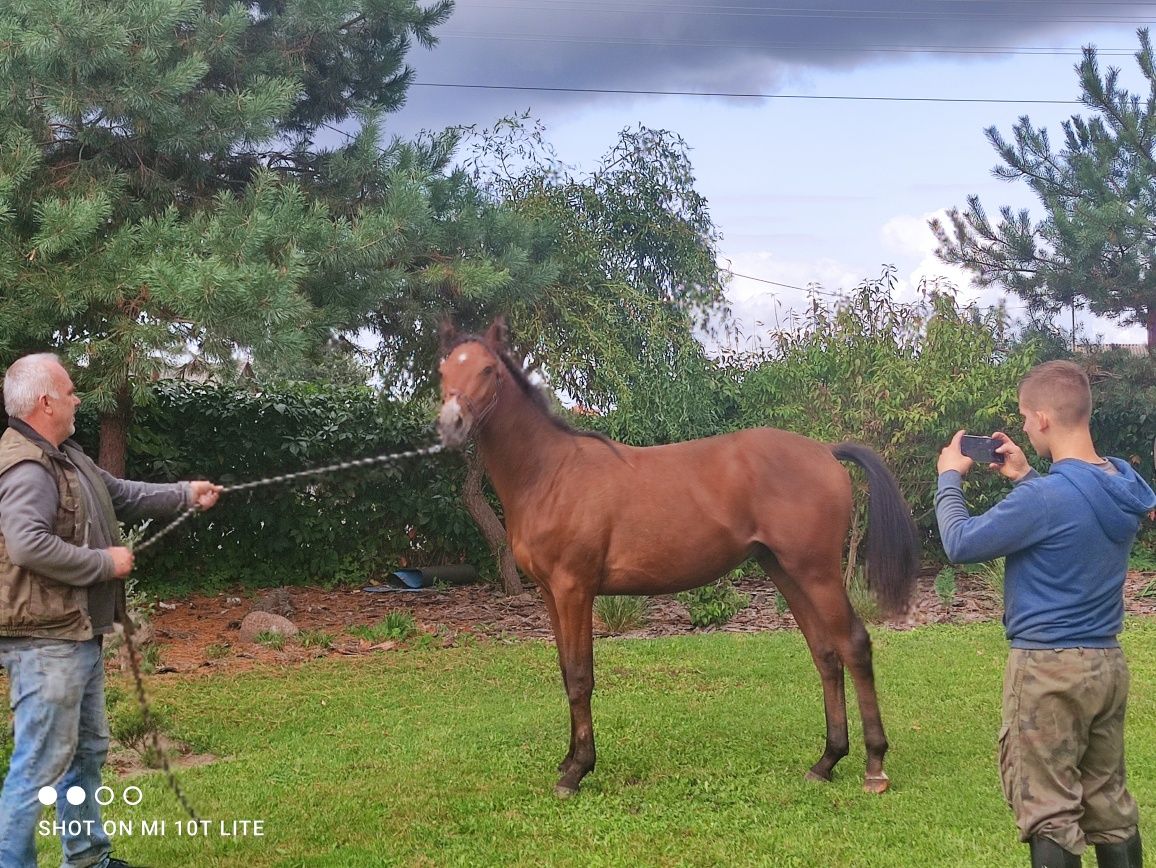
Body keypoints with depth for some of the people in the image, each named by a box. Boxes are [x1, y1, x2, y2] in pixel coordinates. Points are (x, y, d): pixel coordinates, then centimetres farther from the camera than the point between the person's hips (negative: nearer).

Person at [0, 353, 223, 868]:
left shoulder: (67, 457, 14)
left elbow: (121, 496, 26)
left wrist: (186, 495, 24)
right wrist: (106, 563, -21)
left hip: (78, 635, 11)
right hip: (47, 642, -11)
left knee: (87, 750, 21)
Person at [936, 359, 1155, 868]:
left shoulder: (1044, 497, -23)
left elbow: (961, 544, -12)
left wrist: (950, 477, 2)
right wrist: (1026, 478, 13)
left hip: (1049, 668, -8)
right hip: (1108, 663, 8)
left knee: (1049, 812, 0)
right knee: (1110, 804, 16)